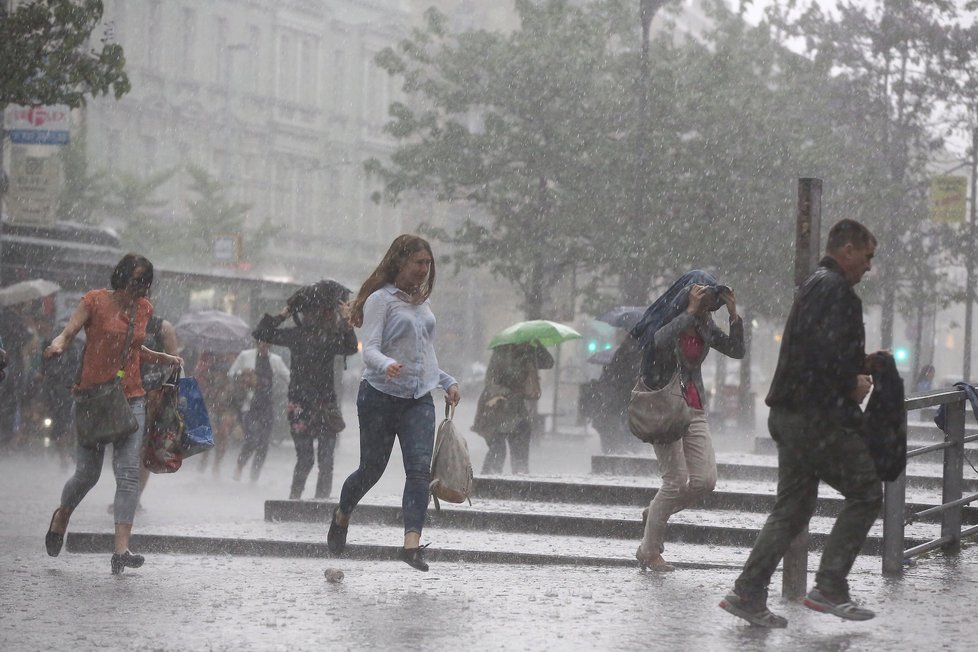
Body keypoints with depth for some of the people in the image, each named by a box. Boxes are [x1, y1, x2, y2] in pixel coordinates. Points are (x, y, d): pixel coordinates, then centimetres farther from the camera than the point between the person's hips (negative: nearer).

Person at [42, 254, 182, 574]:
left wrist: (164, 358, 12)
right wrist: (57, 345, -33)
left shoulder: (144, 308, 11)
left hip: (131, 398, 3)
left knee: (128, 471, -10)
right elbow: (67, 333, -12)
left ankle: (121, 550, -14)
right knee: (87, 473, 2)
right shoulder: (95, 301, -4)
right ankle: (62, 515, 37)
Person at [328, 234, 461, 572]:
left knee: (420, 469, -14)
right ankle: (342, 516, 37)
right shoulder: (381, 299, -6)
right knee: (372, 468, 6)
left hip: (419, 399, 5)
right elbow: (370, 348, -16)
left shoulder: (421, 302, 16)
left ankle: (412, 543, -23)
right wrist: (387, 365, -36)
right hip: (381, 395, -5)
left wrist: (447, 381, 21)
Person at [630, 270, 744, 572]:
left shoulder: (704, 325, 11)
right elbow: (660, 340, -30)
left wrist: (734, 315, -4)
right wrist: (690, 311, -27)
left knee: (705, 480, -4)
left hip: (694, 408, 6)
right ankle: (649, 550, 2)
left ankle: (655, 513, 22)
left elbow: (736, 351, 8)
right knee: (676, 480, -11)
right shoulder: (665, 319, -7)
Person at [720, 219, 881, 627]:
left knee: (792, 508, 12)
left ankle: (748, 593, 9)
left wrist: (858, 366, 17)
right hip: (818, 416, -10)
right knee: (865, 492, -2)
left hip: (788, 413, 10)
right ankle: (830, 588, -4)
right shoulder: (837, 289, -13)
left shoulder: (812, 287, 21)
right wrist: (851, 385, -12)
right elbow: (828, 352, -26)